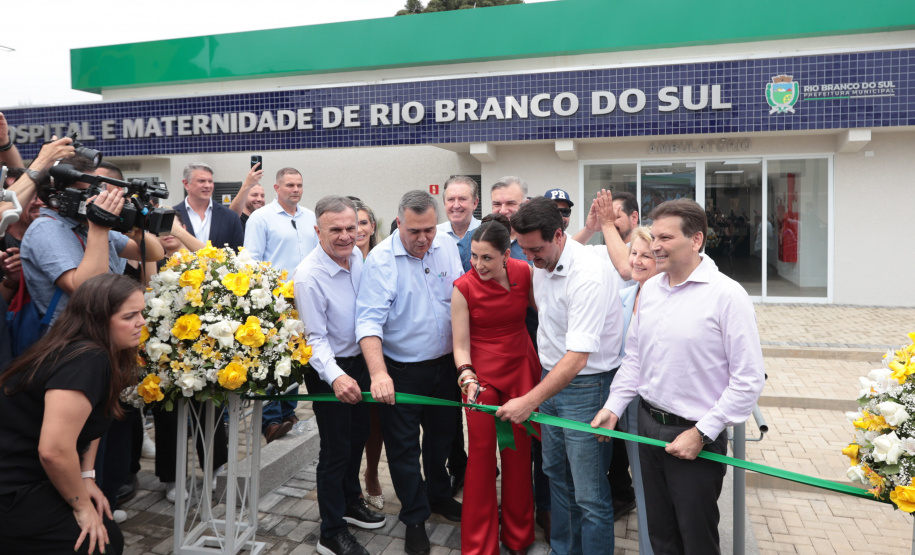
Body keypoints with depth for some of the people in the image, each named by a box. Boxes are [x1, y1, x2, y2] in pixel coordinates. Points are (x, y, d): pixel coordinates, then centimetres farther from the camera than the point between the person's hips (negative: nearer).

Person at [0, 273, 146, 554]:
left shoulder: (98, 356, 4)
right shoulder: (85, 362, -27)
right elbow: (54, 450, -33)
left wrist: (86, 477, 3)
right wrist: (82, 505, -17)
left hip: (29, 482, 9)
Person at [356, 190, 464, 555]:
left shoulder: (447, 248, -1)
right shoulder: (381, 259, -17)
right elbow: (369, 319, -23)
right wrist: (378, 373, -35)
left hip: (446, 365, 5)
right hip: (402, 372, -5)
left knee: (442, 436, 22)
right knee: (404, 446, 7)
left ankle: (439, 497, 45)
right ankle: (415, 518, 28)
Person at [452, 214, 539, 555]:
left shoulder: (524, 273, -6)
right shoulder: (463, 288, -14)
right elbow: (461, 345, -11)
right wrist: (467, 377, -26)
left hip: (522, 368, 3)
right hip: (482, 374, -3)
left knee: (519, 452, 11)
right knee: (481, 454, 1)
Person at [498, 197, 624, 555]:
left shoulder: (589, 276, -26)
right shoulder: (541, 265, 1)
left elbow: (577, 356, -29)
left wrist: (529, 401, -29)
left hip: (586, 386, -9)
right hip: (552, 377, 9)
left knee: (589, 494, -2)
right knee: (556, 473, 21)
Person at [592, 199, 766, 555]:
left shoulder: (727, 295, -15)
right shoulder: (650, 289, 5)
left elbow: (749, 379, -16)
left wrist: (703, 433, -17)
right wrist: (614, 406, 6)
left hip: (695, 436, -5)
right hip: (648, 426, 6)